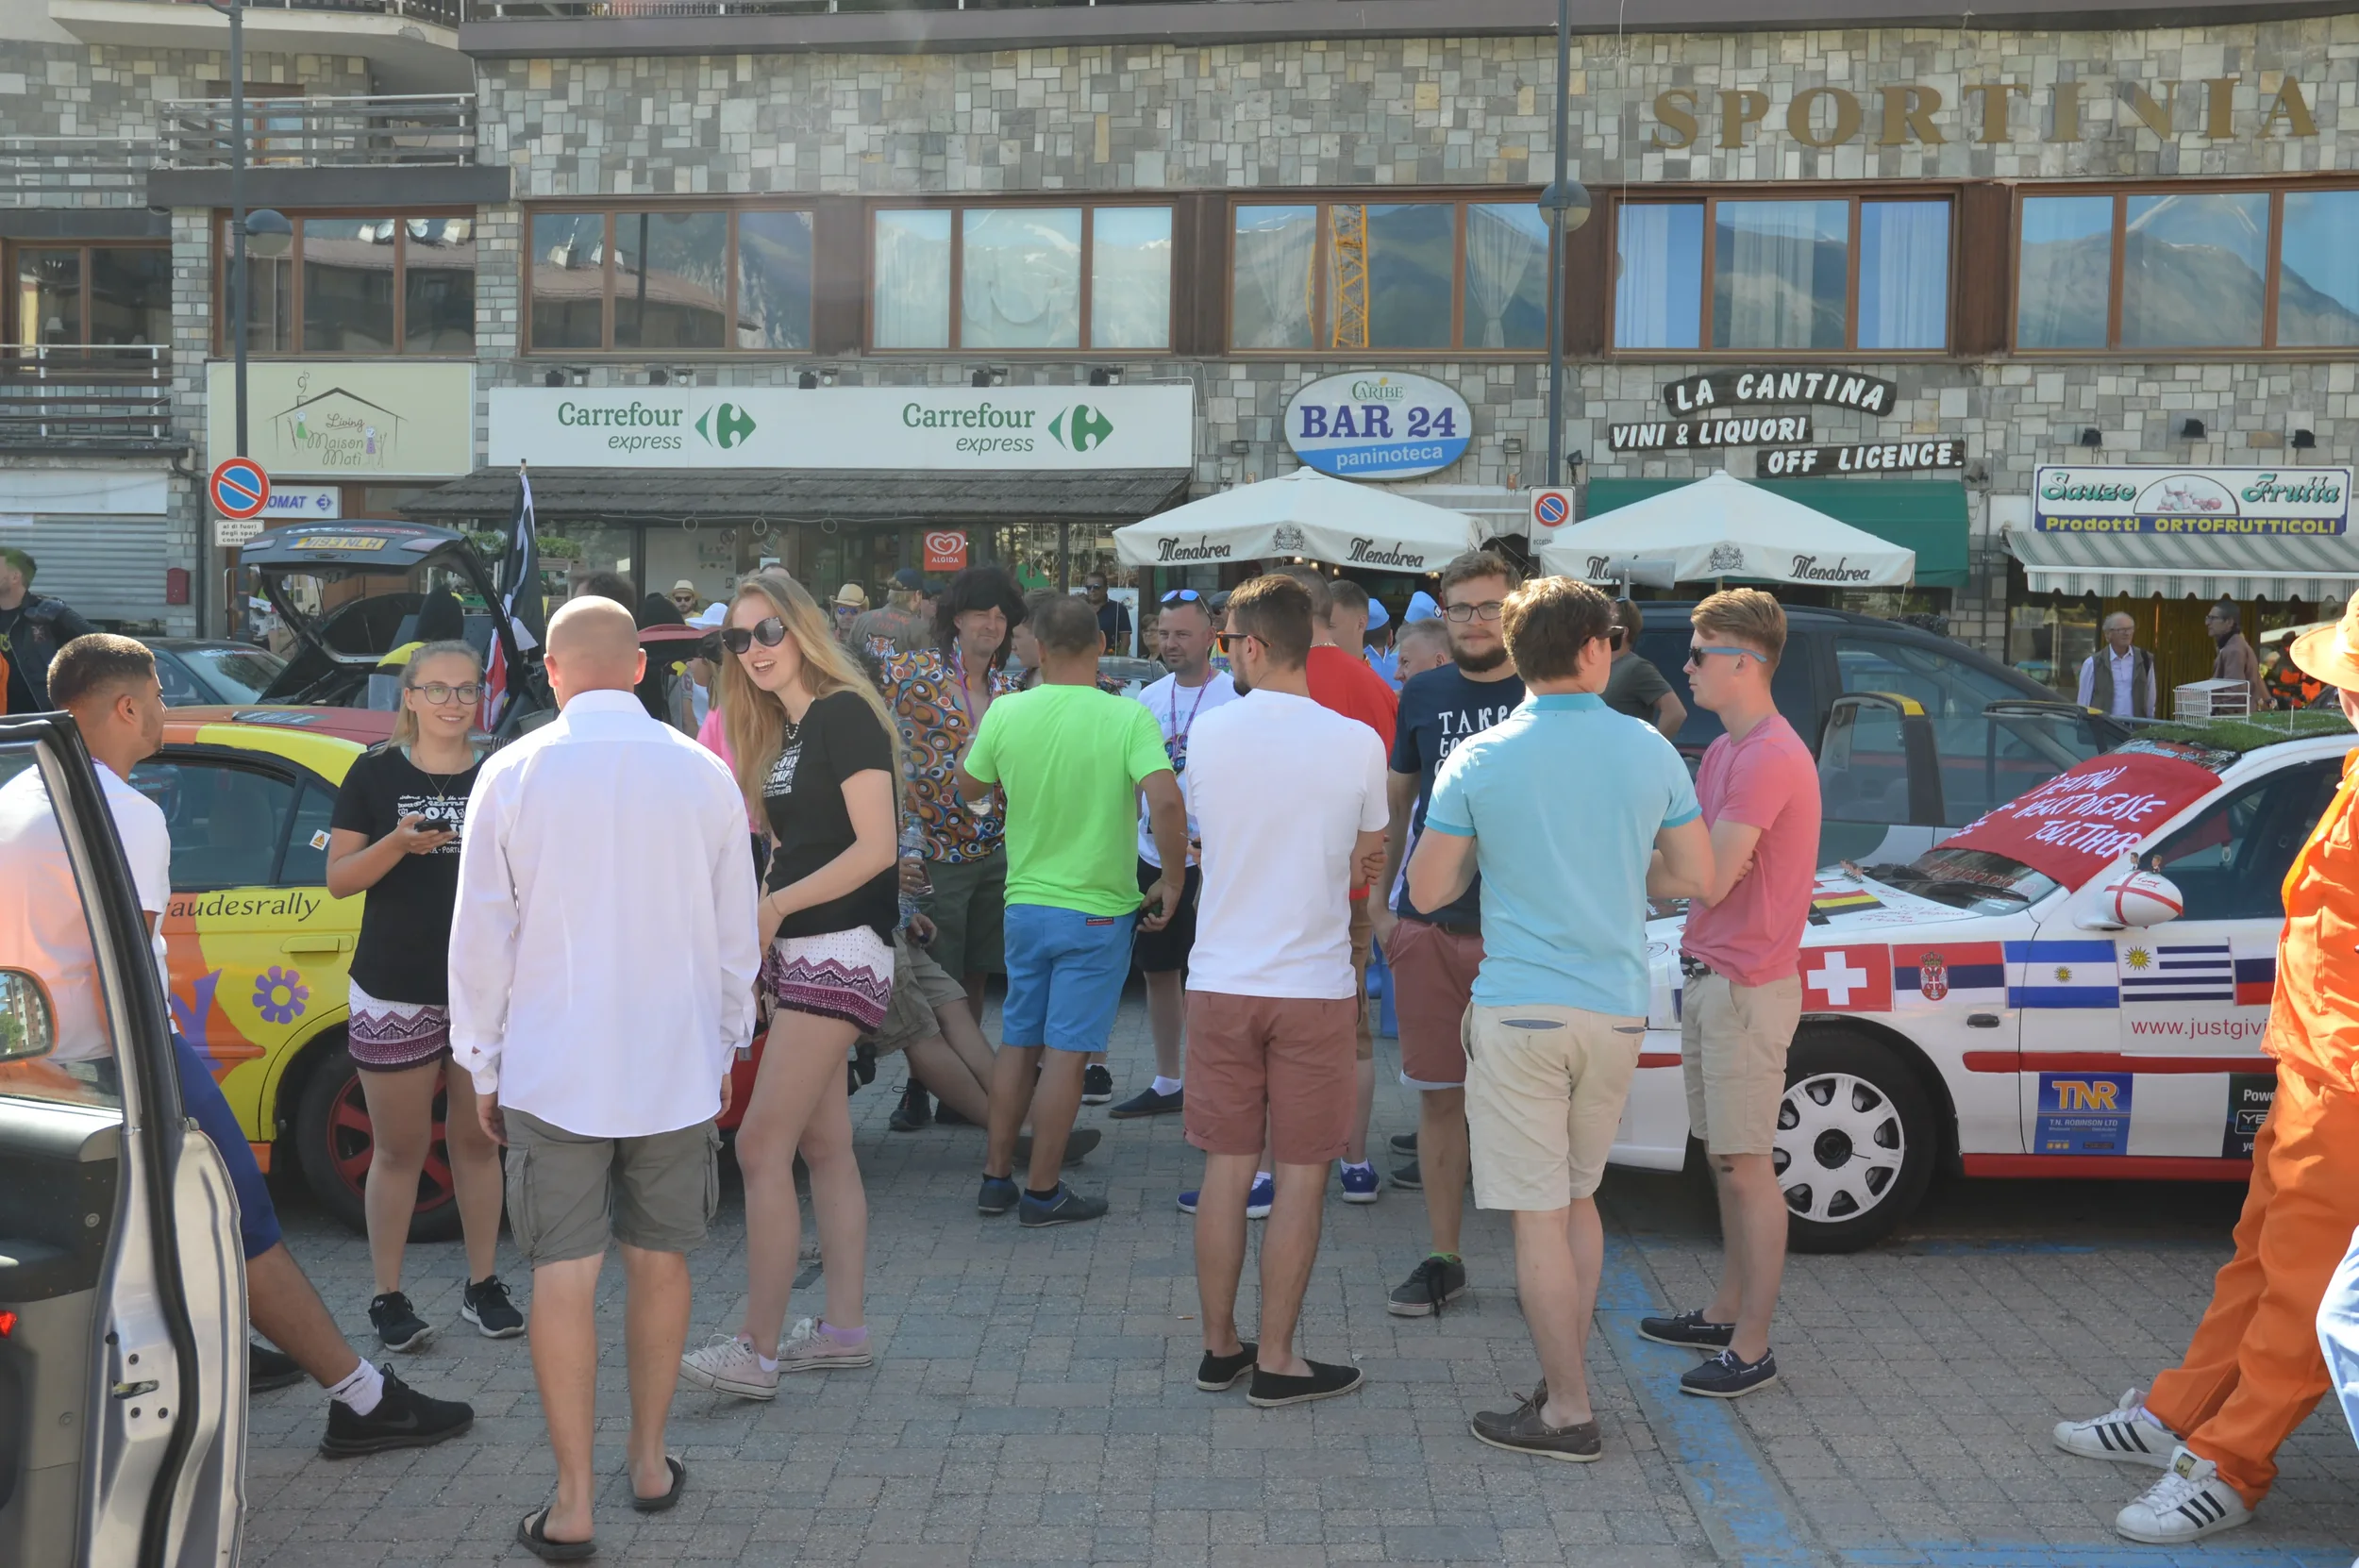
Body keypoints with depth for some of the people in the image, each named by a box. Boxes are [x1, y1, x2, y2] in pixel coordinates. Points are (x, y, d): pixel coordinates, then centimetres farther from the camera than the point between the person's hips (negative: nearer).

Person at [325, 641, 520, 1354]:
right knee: (399, 1150, 4)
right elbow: (338, 878, -3)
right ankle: (388, 1299, 13)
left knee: (477, 1141, 11)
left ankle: (482, 1286, 22)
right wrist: (399, 843, -19)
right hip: (395, 993, -2)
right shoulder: (376, 773, 0)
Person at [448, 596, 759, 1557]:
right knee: (659, 1260, 15)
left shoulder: (512, 775, -6)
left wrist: (483, 1068, 7)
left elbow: (482, 938, -3)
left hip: (552, 1071, -2)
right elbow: (735, 935, 6)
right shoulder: (705, 776, -1)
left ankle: (573, 1505, 4)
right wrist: (727, 1046, 19)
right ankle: (650, 1462, 27)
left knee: (564, 1273, 1)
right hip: (678, 1067, 2)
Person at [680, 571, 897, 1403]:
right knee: (824, 1146, 11)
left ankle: (756, 1350, -9)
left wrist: (776, 904, -16)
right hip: (800, 957, 10)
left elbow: (877, 846, -18)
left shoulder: (844, 714, -11)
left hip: (841, 952, -10)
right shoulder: (782, 732, 16)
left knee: (761, 1147, -12)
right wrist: (754, 929, 4)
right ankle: (843, 1329, 18)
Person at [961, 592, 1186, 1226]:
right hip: (1096, 911, -4)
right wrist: (1172, 882, -13)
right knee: (1066, 1052, 3)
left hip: (1025, 905, 4)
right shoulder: (1128, 717, -14)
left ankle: (997, 1177, 24)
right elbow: (1167, 801, -25)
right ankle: (1042, 1191, 10)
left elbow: (969, 786, 11)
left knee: (1018, 1042, 16)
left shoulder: (1007, 712, -5)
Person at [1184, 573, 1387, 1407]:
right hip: (1314, 986, -2)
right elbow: (1366, 854, 6)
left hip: (1221, 984, 3)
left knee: (1226, 1171, 12)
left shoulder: (1209, 733, -4)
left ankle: (1219, 1346, 20)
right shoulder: (1357, 743, -9)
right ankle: (1275, 1360, 9)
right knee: (1299, 1179, 5)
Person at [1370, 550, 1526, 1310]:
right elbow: (1396, 801, 17)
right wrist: (1380, 903, 13)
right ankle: (1442, 1260, 17)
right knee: (1439, 1095, 7)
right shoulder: (1423, 694, 9)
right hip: (1429, 927, 3)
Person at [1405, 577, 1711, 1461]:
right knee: (1578, 1199, 19)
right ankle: (1564, 1381, 25)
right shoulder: (1649, 752, 2)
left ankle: (1567, 1414, 6)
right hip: (1616, 1010, 4)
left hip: (1520, 1010, -4)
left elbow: (1428, 891, -3)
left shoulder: (1479, 760, -6)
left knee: (1539, 1217, 1)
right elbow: (1693, 875, 6)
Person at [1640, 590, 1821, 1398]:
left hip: (1747, 988, -10)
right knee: (1725, 1160, 17)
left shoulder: (1771, 758, -19)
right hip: (1707, 976, 10)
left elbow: (1708, 878, -22)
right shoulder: (1722, 750, 14)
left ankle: (1751, 1350, 1)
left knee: (1747, 1169, -5)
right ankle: (1726, 1312, 28)